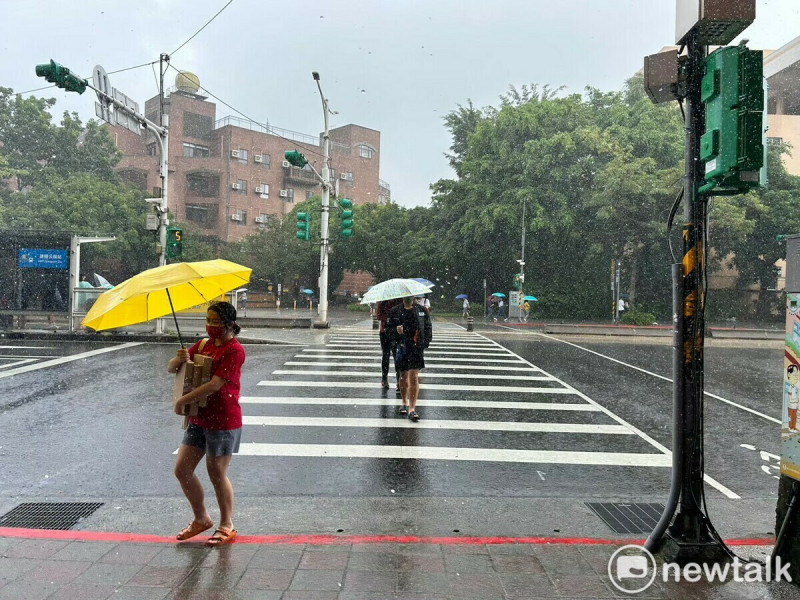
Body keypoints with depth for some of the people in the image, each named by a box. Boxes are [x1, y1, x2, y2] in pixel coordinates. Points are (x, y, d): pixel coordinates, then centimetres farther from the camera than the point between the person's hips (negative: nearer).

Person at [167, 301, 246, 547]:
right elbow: (171, 369, 10)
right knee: (182, 469, 8)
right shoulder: (203, 345, 10)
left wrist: (183, 400, -16)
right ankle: (201, 519, 28)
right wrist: (180, 359, -13)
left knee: (217, 475, 2)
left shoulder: (235, 350, -14)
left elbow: (215, 384, -22)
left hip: (223, 421, -8)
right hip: (198, 419, 8)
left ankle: (227, 526, 21)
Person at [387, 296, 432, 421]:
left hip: (416, 348, -1)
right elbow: (388, 327, 9)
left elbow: (428, 328, 10)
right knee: (403, 376, 12)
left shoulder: (422, 311, 8)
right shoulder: (395, 311, 7)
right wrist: (396, 330, -14)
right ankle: (404, 402, 33)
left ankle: (412, 408, -7)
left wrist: (424, 343, -4)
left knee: (414, 376, -10)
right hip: (401, 347, 1)